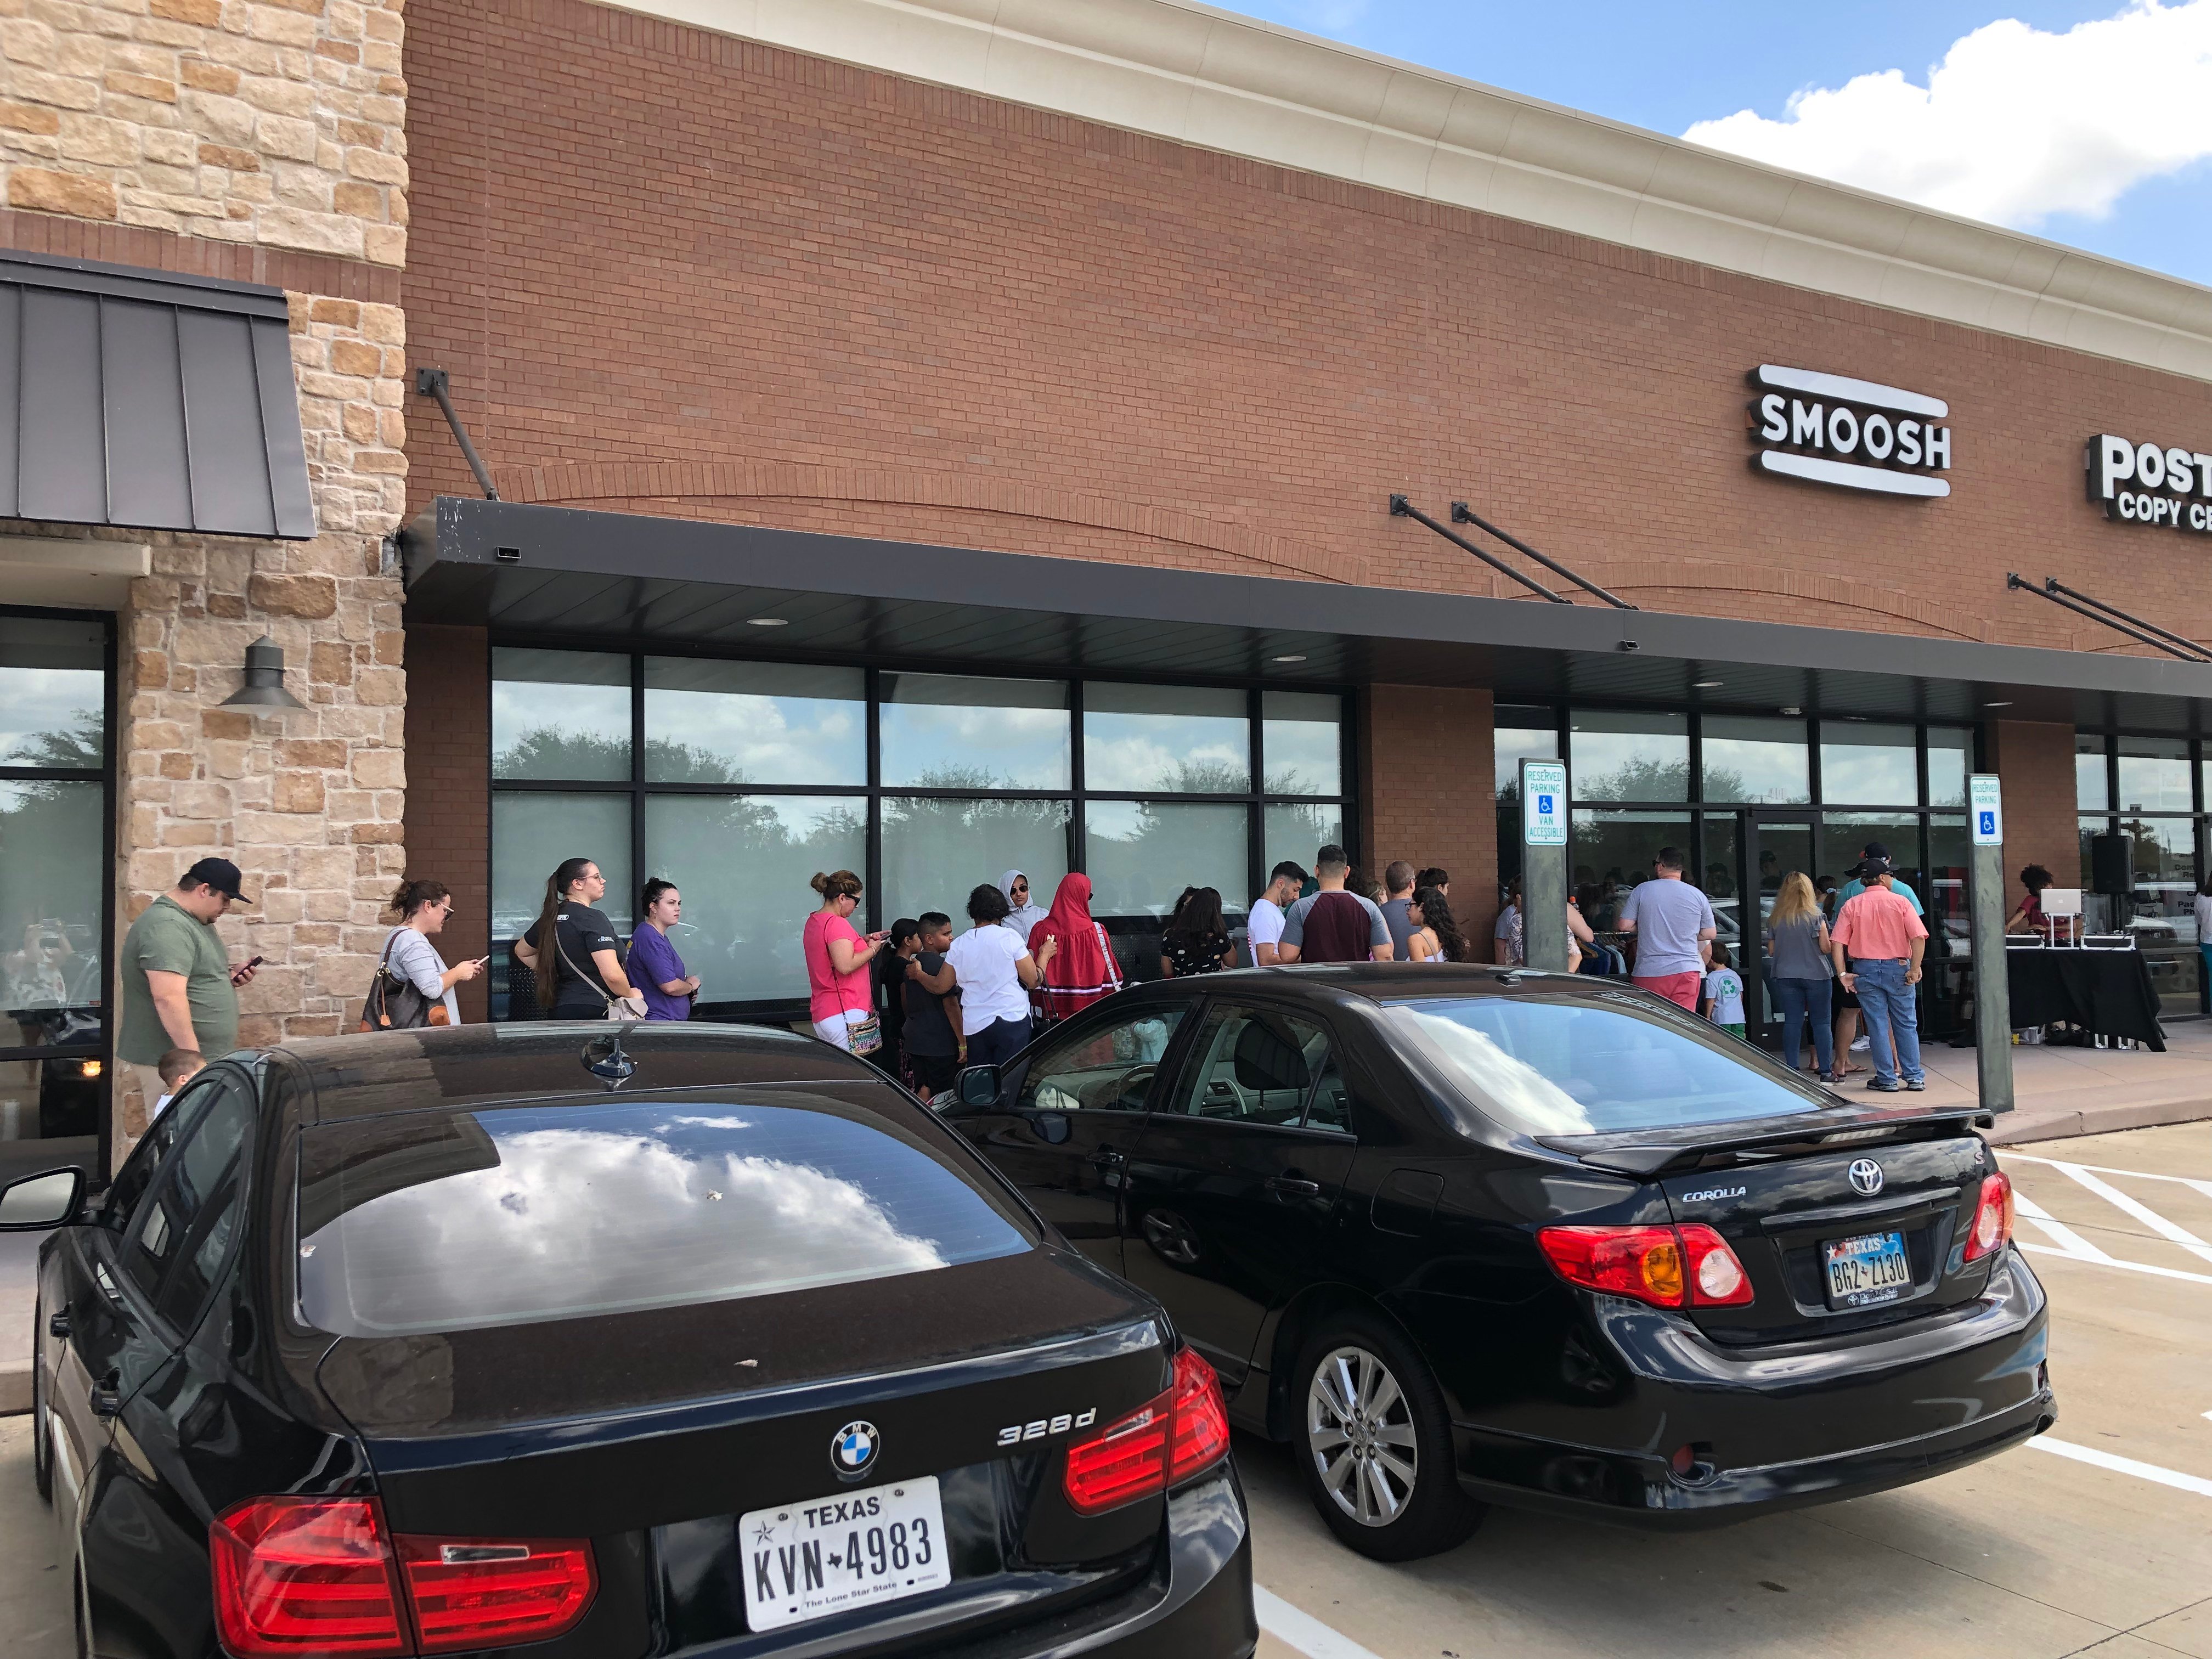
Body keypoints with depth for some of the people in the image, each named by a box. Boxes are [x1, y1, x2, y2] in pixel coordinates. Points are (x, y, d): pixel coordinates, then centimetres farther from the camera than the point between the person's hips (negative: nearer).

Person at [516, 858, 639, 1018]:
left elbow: (521, 951, 31)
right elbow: (612, 975, -22)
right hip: (593, 1011, -9)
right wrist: (630, 994, -3)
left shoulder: (551, 917, 12)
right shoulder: (593, 918, -12)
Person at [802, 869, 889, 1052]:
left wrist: (864, 941, 20)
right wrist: (872, 949, -9)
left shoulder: (813, 922, 16)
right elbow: (845, 966, -23)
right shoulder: (837, 923, -14)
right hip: (845, 1014, -10)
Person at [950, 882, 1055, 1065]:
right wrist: (1045, 954, 13)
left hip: (974, 1027, 4)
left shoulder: (957, 946, 5)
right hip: (1011, 1021, -3)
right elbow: (1034, 981, -3)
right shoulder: (1009, 937, -6)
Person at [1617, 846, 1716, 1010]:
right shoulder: (1698, 896, 5)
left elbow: (1625, 926, -2)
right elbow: (1710, 934, 10)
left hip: (1649, 972, -2)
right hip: (1687, 971, 2)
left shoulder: (1641, 890, -2)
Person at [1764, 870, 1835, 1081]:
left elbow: (1771, 951, 5)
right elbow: (1825, 948, -8)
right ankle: (1826, 1071, 3)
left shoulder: (1774, 919, 1)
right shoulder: (1815, 917, -7)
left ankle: (1792, 1070, 3)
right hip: (1816, 975, -2)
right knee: (1821, 1023, 3)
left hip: (1786, 976, 2)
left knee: (1792, 1022, 5)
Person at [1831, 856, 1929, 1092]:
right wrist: (1914, 969, -10)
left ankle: (1886, 1079, 6)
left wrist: (1842, 973, -7)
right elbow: (1919, 937, -12)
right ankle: (1914, 1077, 11)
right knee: (1906, 1024, 9)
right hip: (1897, 968, -1)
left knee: (1878, 1025, 4)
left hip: (1865, 969, 1)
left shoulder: (1851, 905, 1)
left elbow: (1836, 942, -7)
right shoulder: (1900, 902, -2)